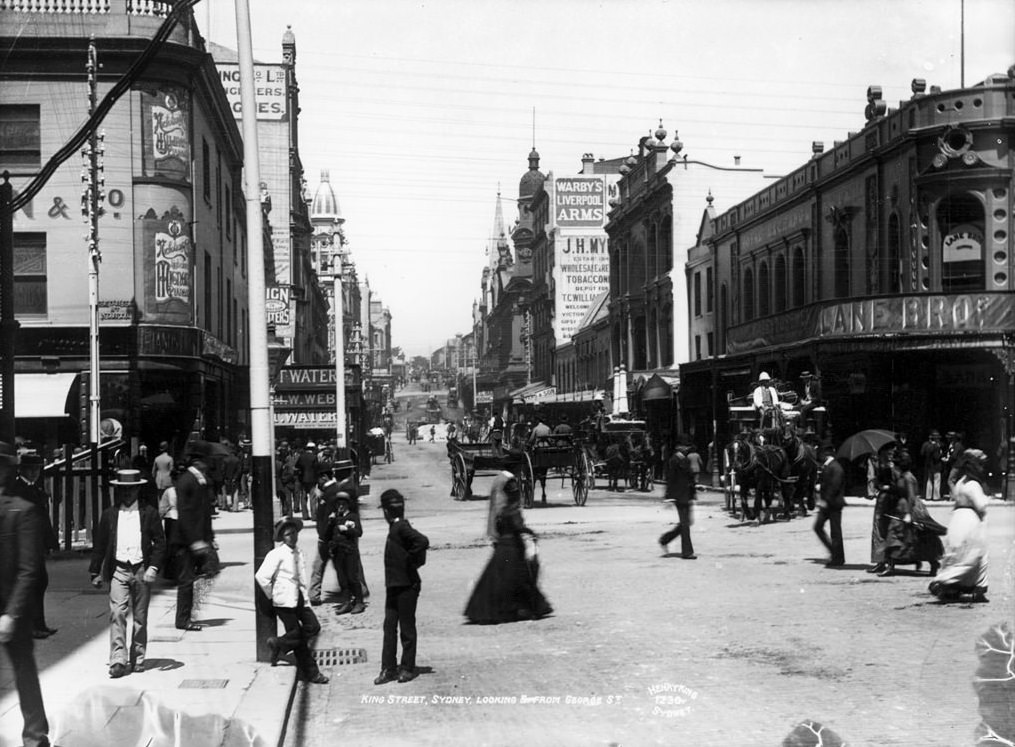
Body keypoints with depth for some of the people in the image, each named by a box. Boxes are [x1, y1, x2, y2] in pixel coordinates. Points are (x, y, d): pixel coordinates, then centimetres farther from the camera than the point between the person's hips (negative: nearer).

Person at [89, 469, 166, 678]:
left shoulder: (149, 513, 3)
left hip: (141, 571, 0)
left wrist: (153, 567, -9)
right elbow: (99, 545, 12)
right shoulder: (109, 514, 7)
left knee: (140, 618, 6)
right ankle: (118, 661, -13)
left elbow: (160, 542, 3)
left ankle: (137, 660, 17)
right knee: (117, 614, -12)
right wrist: (95, 572, 10)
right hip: (118, 570, 0)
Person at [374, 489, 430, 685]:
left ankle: (408, 668, 13)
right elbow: (419, 543, 19)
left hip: (406, 586, -9)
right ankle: (388, 669, 13)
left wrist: (411, 562, -20)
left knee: (407, 628, 3)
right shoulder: (395, 528, 11)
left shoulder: (401, 528, -17)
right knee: (389, 627, 9)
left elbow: (423, 541, -32)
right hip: (393, 585, 9)